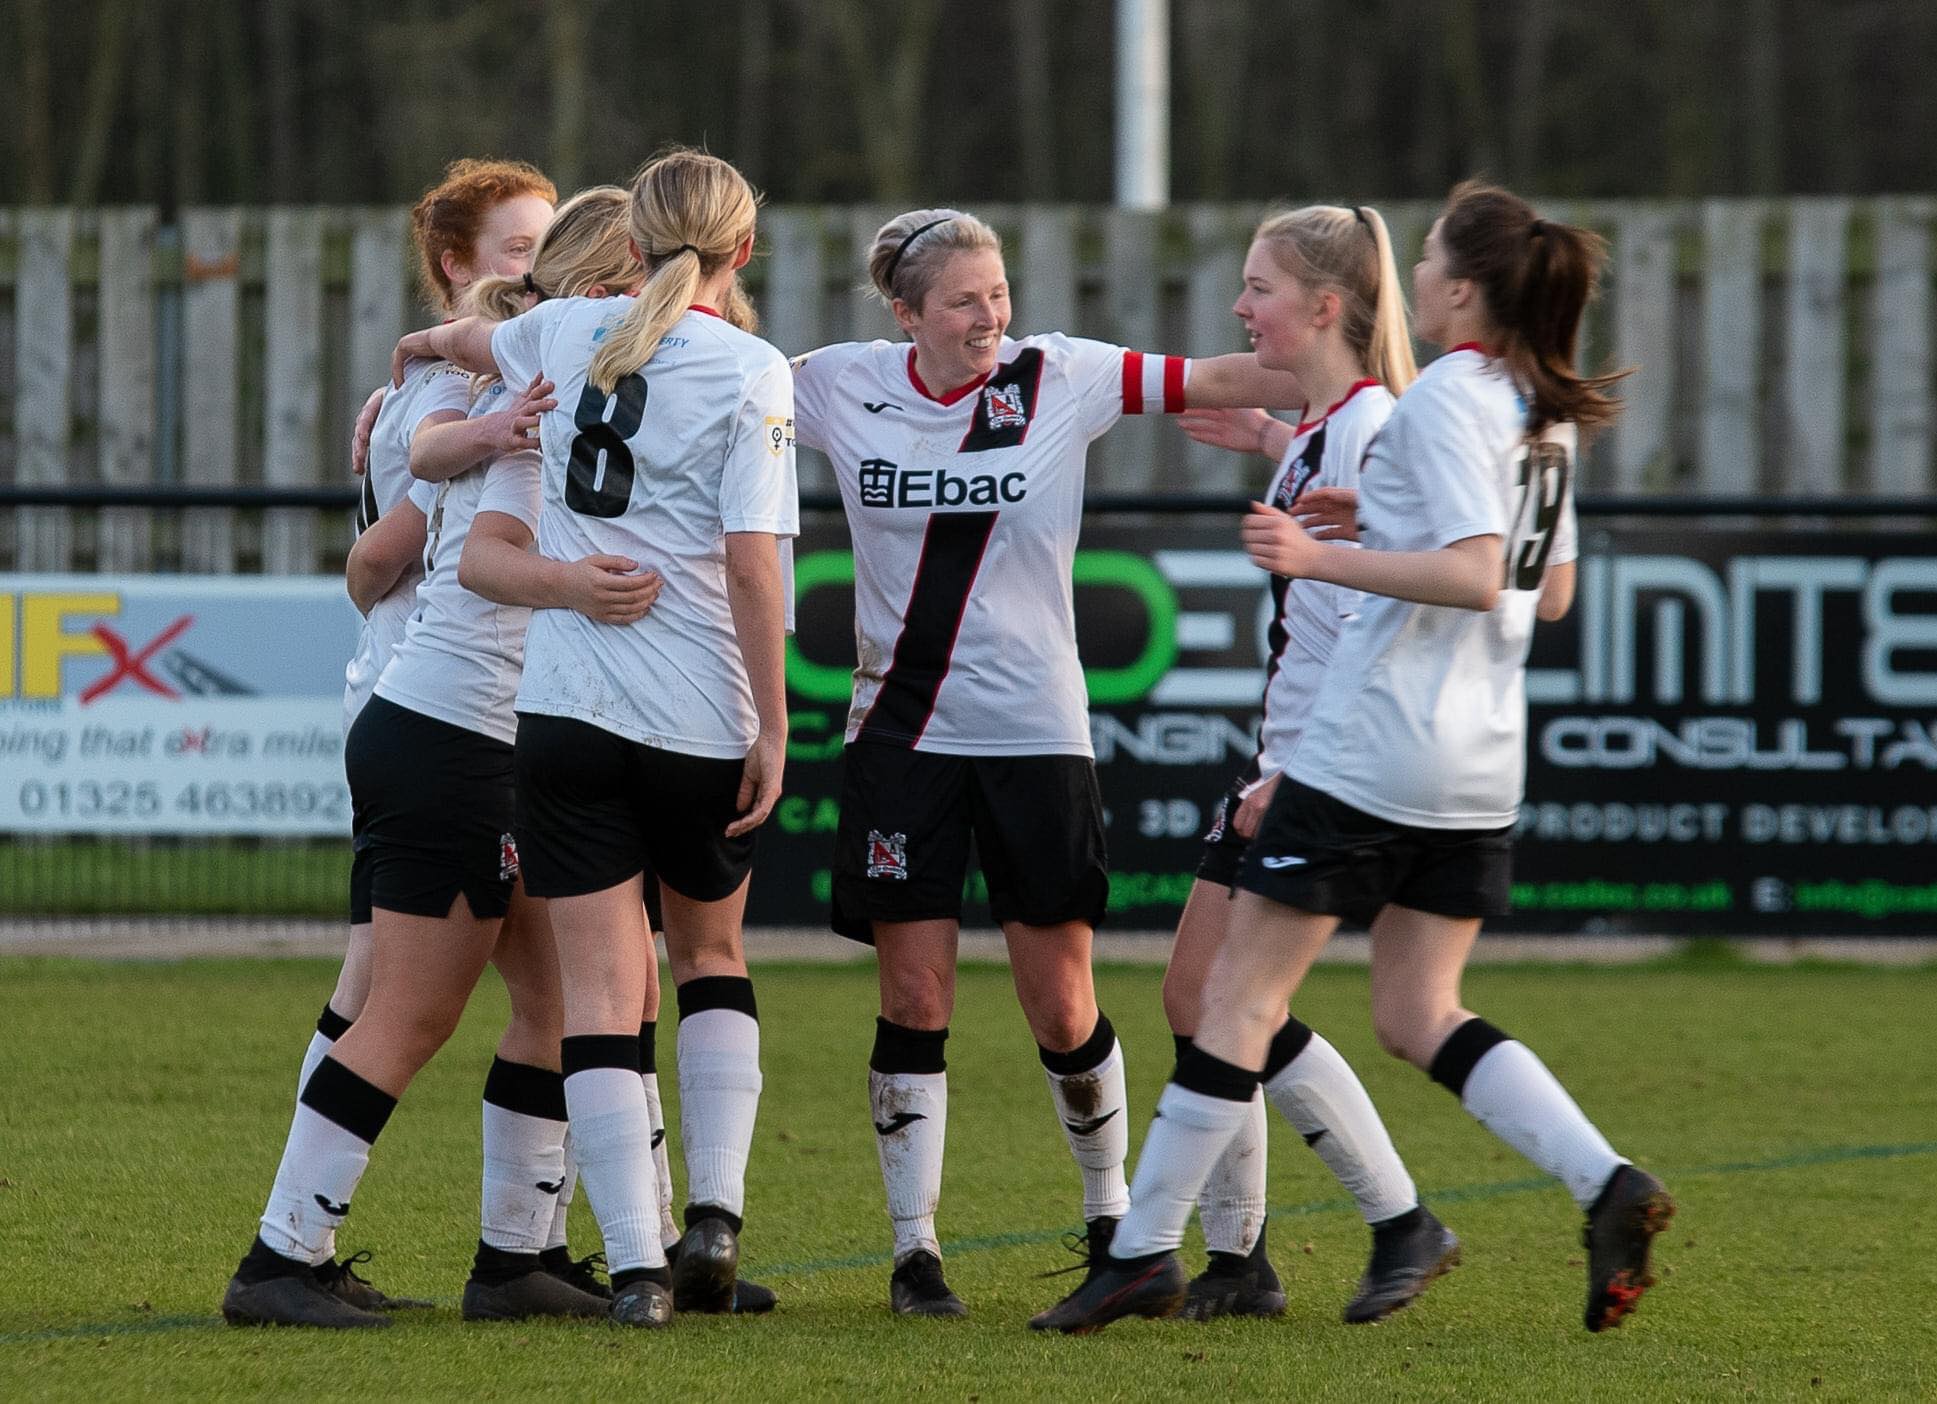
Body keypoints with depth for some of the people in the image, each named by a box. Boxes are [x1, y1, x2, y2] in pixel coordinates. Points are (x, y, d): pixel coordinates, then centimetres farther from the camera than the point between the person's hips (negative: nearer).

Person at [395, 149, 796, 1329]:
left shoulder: (572, 333, 5)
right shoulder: (752, 372, -7)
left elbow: (478, 342, 29)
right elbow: (752, 564, -14)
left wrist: (424, 344, 52)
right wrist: (773, 725, -7)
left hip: (567, 702, 2)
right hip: (701, 719, -2)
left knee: (604, 992, 1)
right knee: (714, 956, 21)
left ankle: (636, 1263, -6)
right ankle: (715, 1214, 7)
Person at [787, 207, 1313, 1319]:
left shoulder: (1060, 377, -4)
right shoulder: (844, 387, 0)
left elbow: (1218, 382, -8)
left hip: (1035, 728, -1)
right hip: (901, 729, 1)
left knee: (1063, 1007, 1)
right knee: (914, 1000, -2)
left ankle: (1113, 1215, 23)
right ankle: (916, 1248, 8)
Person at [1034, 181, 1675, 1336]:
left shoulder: (1444, 400, -12)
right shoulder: (1545, 416, 13)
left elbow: (1475, 577, -22)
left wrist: (1322, 561, -26)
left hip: (1372, 751, -8)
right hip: (1481, 763, 8)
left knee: (1243, 991, 0)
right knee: (1418, 1015, 10)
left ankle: (1146, 1249, 2)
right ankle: (1608, 1185, -8)